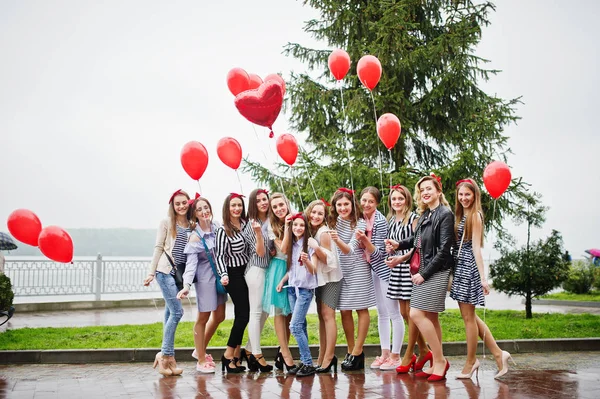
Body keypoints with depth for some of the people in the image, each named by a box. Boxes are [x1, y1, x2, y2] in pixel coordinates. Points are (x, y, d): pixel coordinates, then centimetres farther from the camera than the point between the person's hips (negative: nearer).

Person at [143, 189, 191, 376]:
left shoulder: (192, 226, 11)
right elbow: (158, 248, -1)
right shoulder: (166, 223, 1)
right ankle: (167, 355, -5)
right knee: (177, 311, -13)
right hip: (165, 271, -4)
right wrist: (151, 272, -4)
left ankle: (165, 354, 12)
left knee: (170, 314, 7)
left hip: (181, 274, 4)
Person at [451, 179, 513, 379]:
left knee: (468, 317, 0)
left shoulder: (475, 215, -8)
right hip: (460, 266, 9)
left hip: (468, 267, -9)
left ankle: (471, 362, 12)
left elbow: (476, 247, -14)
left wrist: (482, 277, -17)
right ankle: (498, 353, 17)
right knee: (469, 316, 11)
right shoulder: (461, 215, 15)